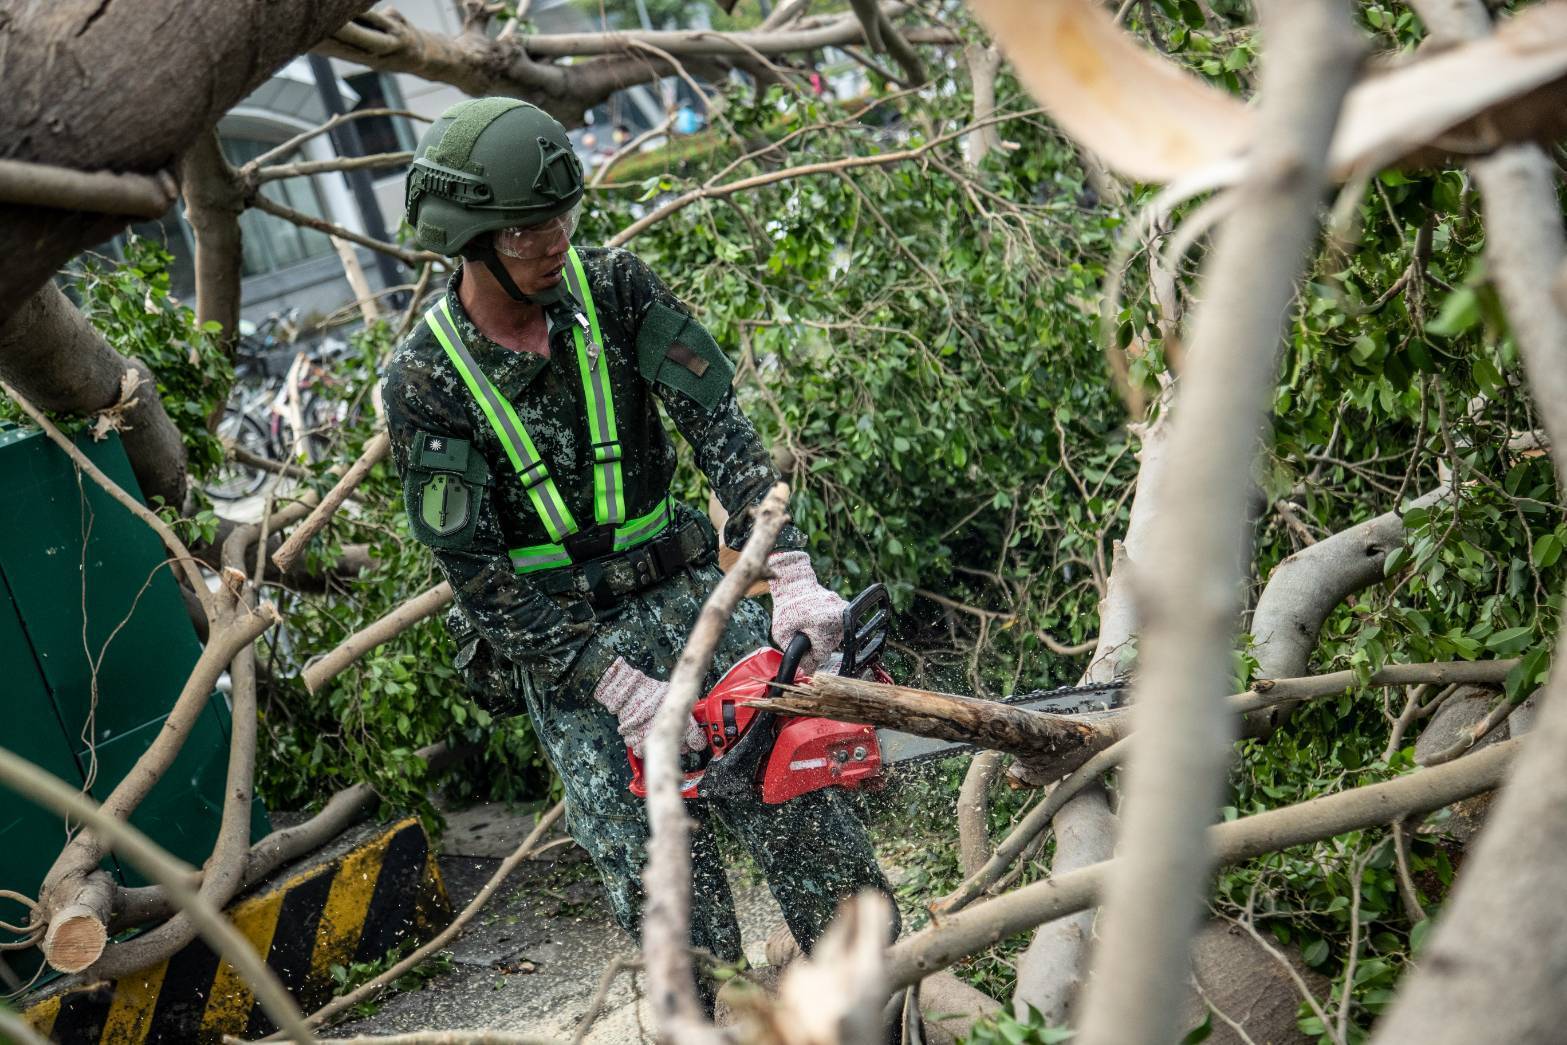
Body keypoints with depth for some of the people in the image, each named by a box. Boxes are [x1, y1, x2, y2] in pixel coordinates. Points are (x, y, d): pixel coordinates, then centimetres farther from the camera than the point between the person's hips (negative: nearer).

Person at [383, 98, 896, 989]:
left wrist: (792, 577, -23)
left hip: (692, 592, 2)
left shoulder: (616, 288, -4)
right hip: (558, 647, -2)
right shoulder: (426, 383, -11)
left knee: (813, 822, -3)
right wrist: (622, 690, -18)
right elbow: (478, 573, -12)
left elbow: (722, 431, -10)